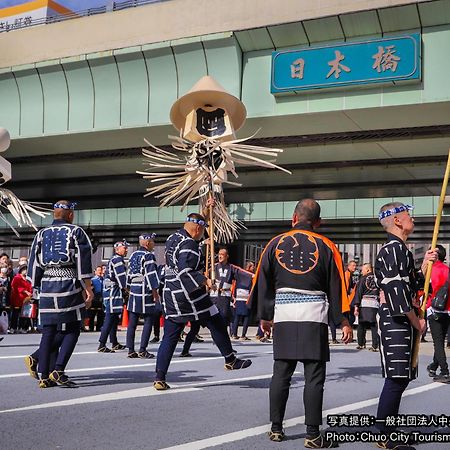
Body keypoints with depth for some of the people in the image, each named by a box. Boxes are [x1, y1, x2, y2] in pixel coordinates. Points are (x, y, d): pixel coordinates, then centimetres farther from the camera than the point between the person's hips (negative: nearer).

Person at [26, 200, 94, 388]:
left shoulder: (41, 234, 14)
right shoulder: (76, 232, 2)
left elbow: (34, 265, 14)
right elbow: (83, 263, -6)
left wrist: (38, 287, 21)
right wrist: (88, 288, -5)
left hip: (47, 288, 4)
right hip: (70, 287, -4)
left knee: (48, 331, 7)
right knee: (71, 330, 4)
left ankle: (45, 377, 5)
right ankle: (58, 370, -8)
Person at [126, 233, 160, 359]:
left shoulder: (133, 255, 16)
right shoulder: (148, 255, -9)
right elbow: (151, 275, -14)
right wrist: (155, 292, -12)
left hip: (133, 289, 8)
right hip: (145, 291, -8)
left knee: (132, 321, 7)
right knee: (148, 320, -1)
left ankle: (131, 350, 10)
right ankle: (142, 350, -3)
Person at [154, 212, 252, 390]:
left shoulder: (172, 238, 11)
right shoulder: (189, 244, -17)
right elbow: (185, 272, -25)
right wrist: (205, 281, -20)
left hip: (170, 295, 8)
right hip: (189, 295, -8)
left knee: (169, 337, 7)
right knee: (217, 325, 9)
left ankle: (159, 379, 2)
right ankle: (230, 360, 20)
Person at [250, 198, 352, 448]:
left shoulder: (275, 243, 5)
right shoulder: (326, 246, 1)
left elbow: (263, 282, 9)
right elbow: (336, 287, 1)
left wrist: (264, 316, 18)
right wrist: (343, 322, 4)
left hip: (283, 315, 2)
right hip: (314, 315, -2)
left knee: (281, 373, 10)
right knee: (314, 376, 1)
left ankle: (276, 429, 17)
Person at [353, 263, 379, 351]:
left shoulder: (363, 279, 1)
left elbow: (358, 292, -4)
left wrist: (356, 305, -6)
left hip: (364, 304, -2)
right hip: (375, 305, 2)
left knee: (361, 325, 9)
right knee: (374, 326, 2)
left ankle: (361, 344, 14)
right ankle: (375, 346, -1)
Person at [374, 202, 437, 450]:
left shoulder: (399, 250, 20)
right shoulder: (394, 249, -14)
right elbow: (398, 292, -20)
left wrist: (424, 266, 9)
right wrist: (417, 322, -13)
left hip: (403, 322, 11)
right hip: (395, 321, -11)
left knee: (401, 378, 13)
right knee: (396, 379, -8)